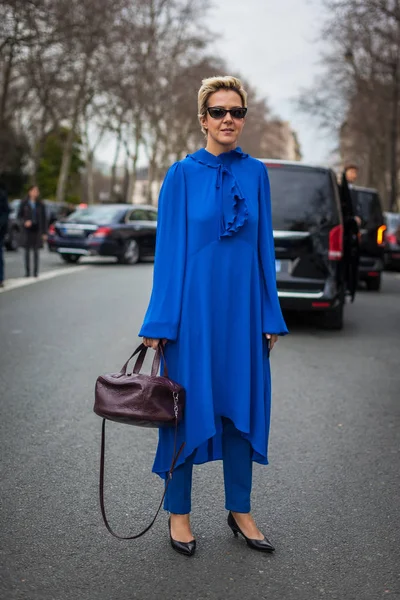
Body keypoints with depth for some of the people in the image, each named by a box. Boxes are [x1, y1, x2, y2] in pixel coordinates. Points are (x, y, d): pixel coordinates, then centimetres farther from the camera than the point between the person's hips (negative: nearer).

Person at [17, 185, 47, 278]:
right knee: (27, 251, 3)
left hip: (37, 229, 0)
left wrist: (44, 232, 0)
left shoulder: (40, 204, 2)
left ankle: (36, 271, 5)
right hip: (27, 229, 0)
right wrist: (24, 222, -16)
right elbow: (19, 215, 5)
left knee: (36, 251, 0)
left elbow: (44, 218, 4)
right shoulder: (24, 203, 0)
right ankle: (27, 271, 8)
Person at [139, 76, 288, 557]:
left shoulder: (255, 173, 6)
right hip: (194, 305, -3)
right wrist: (160, 324, -8)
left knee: (242, 404, 10)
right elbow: (169, 250, -5)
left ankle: (239, 509, 26)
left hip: (242, 308, 3)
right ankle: (178, 512, 21)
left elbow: (264, 247, 7)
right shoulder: (182, 175, -3)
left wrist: (271, 316, 5)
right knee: (189, 404, 5)